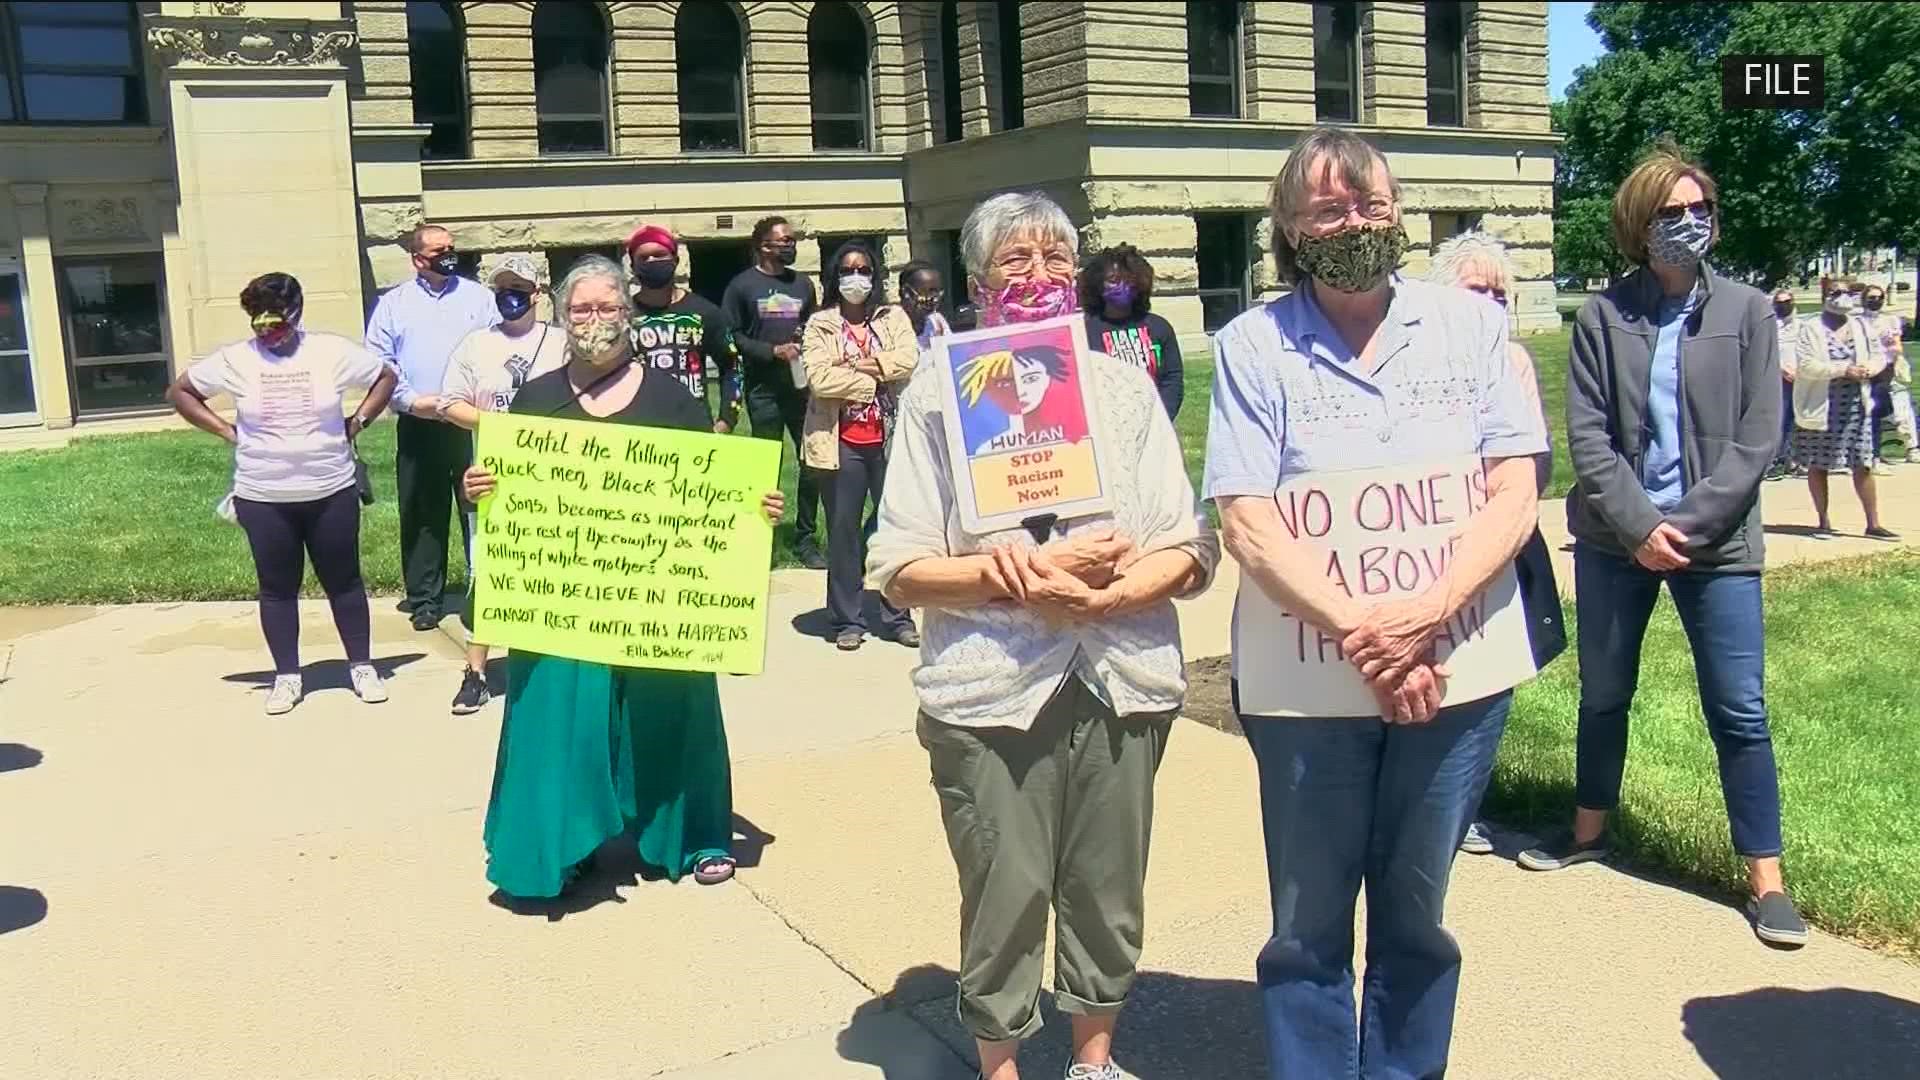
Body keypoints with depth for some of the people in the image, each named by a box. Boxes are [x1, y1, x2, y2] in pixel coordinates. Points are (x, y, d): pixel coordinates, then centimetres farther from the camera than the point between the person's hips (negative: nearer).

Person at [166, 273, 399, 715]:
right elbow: (179, 391, 6)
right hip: (263, 499, 1)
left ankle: (362, 666, 22)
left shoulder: (331, 351, -6)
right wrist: (227, 431, -2)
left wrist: (356, 423, -2)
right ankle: (287, 676, 21)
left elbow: (385, 377, 6)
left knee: (343, 581, 10)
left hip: (331, 492, 0)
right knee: (278, 588, 9)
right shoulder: (233, 359, -5)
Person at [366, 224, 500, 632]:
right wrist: (412, 400, -9)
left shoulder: (477, 296, 7)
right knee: (421, 514, 6)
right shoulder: (393, 303, 9)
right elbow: (378, 363, 4)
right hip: (417, 426, 1)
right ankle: (424, 598, 15)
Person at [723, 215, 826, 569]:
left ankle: (806, 538, 13)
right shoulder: (743, 285, -1)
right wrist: (772, 351, -14)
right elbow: (731, 336, -5)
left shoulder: (803, 283, 13)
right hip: (764, 390, -3)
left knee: (812, 461, 0)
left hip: (802, 387, 4)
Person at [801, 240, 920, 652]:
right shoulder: (819, 325, 5)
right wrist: (875, 380, -9)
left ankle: (898, 615, 16)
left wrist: (863, 364, -14)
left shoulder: (893, 318, 10)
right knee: (843, 529, 4)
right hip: (842, 443, -1)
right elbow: (819, 378, -11)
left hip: (889, 438, 1)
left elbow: (910, 359, -8)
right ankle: (847, 620, 13)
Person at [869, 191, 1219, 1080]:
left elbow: (1190, 551, 2)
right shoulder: (935, 396, -1)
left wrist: (1100, 597, -15)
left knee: (1108, 888, 13)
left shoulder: (1123, 387, 7)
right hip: (990, 691, -3)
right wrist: (1027, 573, -17)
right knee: (1006, 895, 4)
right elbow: (898, 570, -5)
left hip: (1121, 681, 3)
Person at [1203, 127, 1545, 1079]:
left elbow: (1513, 493, -4)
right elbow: (1246, 525, -10)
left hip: (1455, 671, 2)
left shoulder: (1469, 325, 2)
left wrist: (1423, 617, -19)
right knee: (1309, 923, 11)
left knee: (1416, 912, 16)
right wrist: (1359, 634, -21)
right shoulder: (1253, 345, -3)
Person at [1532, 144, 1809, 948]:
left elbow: (1757, 436, -4)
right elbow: (1586, 435, -5)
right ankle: (1589, 829, 35)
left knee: (1739, 711, -1)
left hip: (1716, 542, -1)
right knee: (1604, 693, 15)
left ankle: (1766, 879, 10)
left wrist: (1689, 524, -13)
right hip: (1615, 538, 1)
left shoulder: (1746, 312, 0)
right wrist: (1638, 525, -15)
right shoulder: (1603, 316, 0)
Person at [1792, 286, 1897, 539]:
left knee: (1863, 466, 2)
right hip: (1820, 408, -4)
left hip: (1856, 407, 4)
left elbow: (1879, 356, 14)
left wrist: (1869, 368, -9)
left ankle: (1873, 524, 9)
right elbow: (1805, 365, -17)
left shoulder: (1862, 327, 9)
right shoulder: (1812, 330, -7)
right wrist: (1843, 369, -23)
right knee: (1817, 466, 6)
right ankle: (1824, 521, 19)